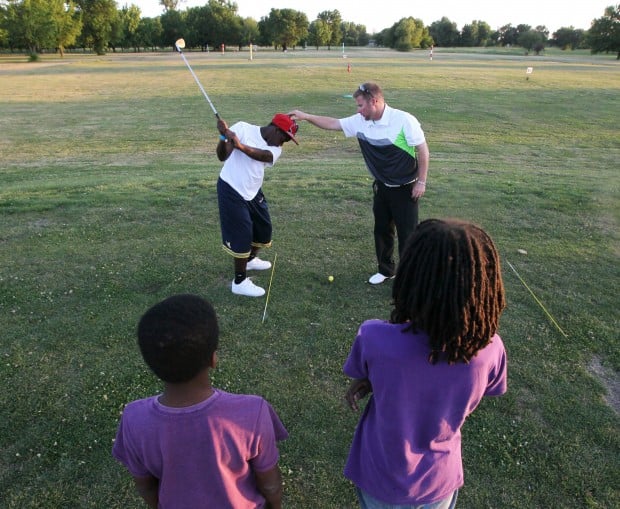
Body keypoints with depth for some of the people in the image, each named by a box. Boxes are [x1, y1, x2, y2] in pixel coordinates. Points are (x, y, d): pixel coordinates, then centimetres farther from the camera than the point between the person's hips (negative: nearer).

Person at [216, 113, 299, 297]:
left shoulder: (275, 149, 1)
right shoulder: (243, 128, -12)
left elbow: (263, 155, -24)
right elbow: (222, 157, -14)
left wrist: (240, 146, -41)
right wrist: (223, 137, -33)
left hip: (253, 192, 7)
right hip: (231, 190, -7)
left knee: (264, 228, 18)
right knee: (242, 233, -7)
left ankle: (250, 259, 46)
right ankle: (240, 282, 6)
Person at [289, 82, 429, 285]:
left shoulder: (404, 120, -20)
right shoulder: (360, 122, -4)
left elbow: (423, 150, -14)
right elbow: (333, 123, 6)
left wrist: (421, 182, -14)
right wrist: (306, 116, 0)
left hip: (405, 188, -6)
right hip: (381, 186, 6)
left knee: (407, 233, 0)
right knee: (382, 229, 15)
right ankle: (386, 269, 32)